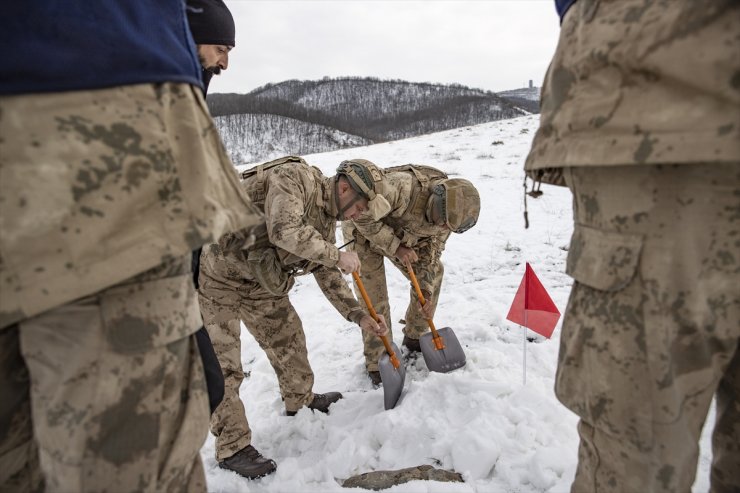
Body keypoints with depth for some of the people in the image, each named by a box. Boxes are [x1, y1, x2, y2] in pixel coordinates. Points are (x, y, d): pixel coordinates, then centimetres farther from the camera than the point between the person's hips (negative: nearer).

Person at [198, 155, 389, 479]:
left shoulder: (326, 220, 4)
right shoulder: (293, 176, -22)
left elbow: (327, 276, 10)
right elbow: (284, 231, -37)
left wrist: (358, 316, 5)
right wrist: (337, 256, -26)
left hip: (259, 281, 9)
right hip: (216, 276, -8)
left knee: (288, 336, 16)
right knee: (222, 365, -2)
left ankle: (300, 399, 39)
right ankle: (232, 447, 12)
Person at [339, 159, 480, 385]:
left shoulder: (447, 208, -18)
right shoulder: (404, 188, -43)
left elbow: (431, 250, -6)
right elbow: (359, 213, -41)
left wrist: (426, 290, -13)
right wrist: (393, 246, -35)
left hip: (402, 237, 6)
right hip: (363, 232, -6)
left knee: (434, 273, 7)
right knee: (374, 301, -9)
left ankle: (414, 338, 25)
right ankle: (376, 364, 12)